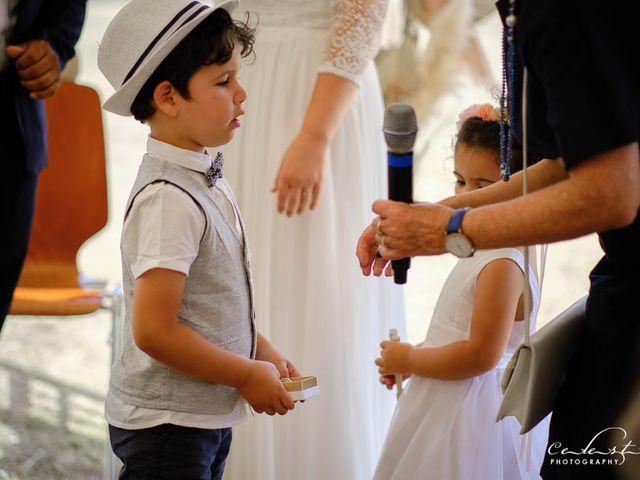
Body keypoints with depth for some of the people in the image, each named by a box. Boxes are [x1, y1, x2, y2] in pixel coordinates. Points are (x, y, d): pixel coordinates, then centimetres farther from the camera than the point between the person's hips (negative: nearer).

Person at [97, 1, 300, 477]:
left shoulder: (202, 178, 7)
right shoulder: (169, 199, -22)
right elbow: (154, 332, -25)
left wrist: (260, 350, 10)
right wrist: (247, 374, -15)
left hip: (207, 416, 9)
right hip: (166, 423, -9)